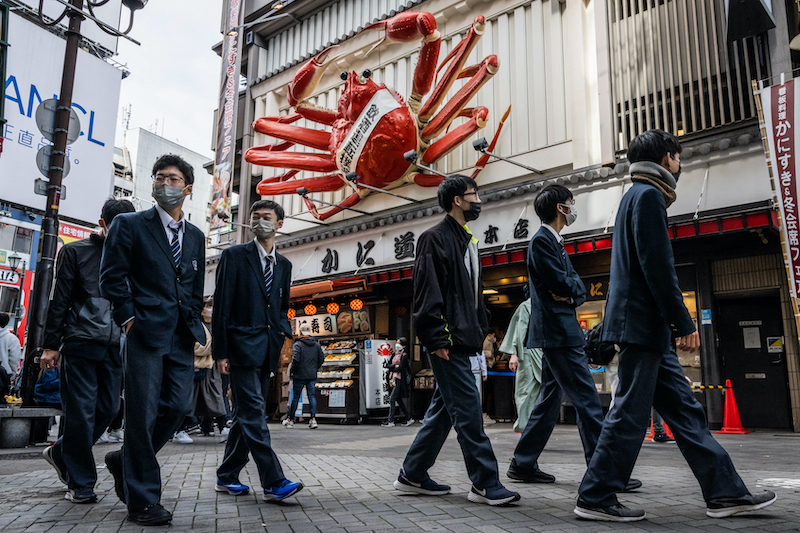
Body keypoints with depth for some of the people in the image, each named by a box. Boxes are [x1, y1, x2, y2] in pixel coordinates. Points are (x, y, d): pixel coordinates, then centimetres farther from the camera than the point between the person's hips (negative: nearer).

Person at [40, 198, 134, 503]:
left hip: (115, 346, 4)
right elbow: (60, 300, 1)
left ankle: (61, 453, 29)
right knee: (81, 411, -2)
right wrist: (51, 345, -3)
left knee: (108, 409, 4)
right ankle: (81, 484, 9)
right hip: (80, 342, -4)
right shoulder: (75, 251, 4)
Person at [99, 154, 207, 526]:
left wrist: (192, 321, 9)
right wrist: (130, 319, -7)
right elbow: (111, 277, -2)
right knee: (143, 411, -3)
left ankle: (126, 460, 28)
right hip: (146, 330, -5)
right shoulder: (130, 225, 3)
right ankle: (142, 500, 7)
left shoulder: (196, 237, 17)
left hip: (181, 335, 5)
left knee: (178, 406, 3)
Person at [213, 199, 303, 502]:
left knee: (246, 415, 12)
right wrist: (221, 351, -10)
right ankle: (273, 483, -10)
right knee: (254, 414, -10)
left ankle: (227, 477, 23)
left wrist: (285, 330, 1)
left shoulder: (284, 265, 16)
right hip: (243, 346, -6)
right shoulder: (235, 256, 0)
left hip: (268, 349, 6)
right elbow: (221, 305, -4)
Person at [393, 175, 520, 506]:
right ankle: (486, 484, 0)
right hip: (447, 341, -10)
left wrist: (480, 329, 17)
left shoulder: (467, 241, 22)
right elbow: (427, 292, -15)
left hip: (462, 340, 10)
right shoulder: (435, 238, -7)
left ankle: (412, 476, 22)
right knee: (467, 409, -7)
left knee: (444, 409, 12)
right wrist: (437, 338, -20)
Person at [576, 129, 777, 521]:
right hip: (641, 323, -11)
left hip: (647, 328, 11)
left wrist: (675, 324, 22)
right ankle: (595, 499, 2)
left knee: (684, 409, 11)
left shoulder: (639, 195, 23)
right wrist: (683, 323, -15)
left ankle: (724, 492, 18)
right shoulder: (648, 195, -8)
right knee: (630, 414, -6)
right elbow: (657, 265, -18)